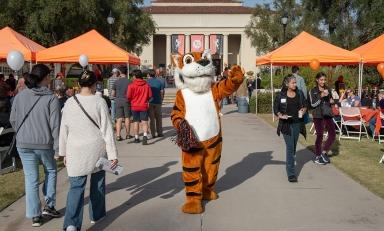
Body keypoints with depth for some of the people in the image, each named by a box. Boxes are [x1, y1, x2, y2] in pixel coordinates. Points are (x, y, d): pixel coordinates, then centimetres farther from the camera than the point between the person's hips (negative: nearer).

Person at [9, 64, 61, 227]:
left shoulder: (20, 96, 1)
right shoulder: (51, 99, -10)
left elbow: (13, 120, 8)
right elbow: (55, 125, -13)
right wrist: (57, 147, -8)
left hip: (24, 144, 3)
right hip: (45, 144, -2)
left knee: (31, 179, 9)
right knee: (50, 171, 22)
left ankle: (34, 216, 14)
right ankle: (49, 206, 20)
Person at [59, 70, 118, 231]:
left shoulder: (69, 102, -1)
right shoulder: (99, 102, -9)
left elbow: (64, 129, 5)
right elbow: (107, 130, -9)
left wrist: (64, 152, 15)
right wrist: (112, 154, -6)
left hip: (75, 150, 1)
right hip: (97, 149, -1)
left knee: (76, 186, 3)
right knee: (97, 181, 19)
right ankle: (96, 215, 32)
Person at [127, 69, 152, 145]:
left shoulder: (131, 86, -11)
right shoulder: (146, 85, -3)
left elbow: (128, 97, -8)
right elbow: (150, 95, 2)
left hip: (135, 106, -1)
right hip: (144, 106, 1)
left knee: (136, 122, 11)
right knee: (144, 122, 1)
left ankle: (136, 138, 19)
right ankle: (145, 135, -19)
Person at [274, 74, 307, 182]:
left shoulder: (299, 93, 5)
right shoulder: (281, 96, -5)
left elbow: (305, 105, 14)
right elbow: (276, 109, 1)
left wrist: (303, 110, -7)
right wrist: (281, 115, -17)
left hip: (297, 123, 4)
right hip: (286, 124, -4)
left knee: (294, 146, 15)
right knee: (290, 147, -9)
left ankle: (290, 163, 37)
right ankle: (291, 173, -9)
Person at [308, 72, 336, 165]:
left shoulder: (328, 89, 10)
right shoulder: (313, 91, -4)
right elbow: (313, 104, -12)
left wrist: (332, 101, 0)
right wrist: (321, 96, -20)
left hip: (328, 114, 5)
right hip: (318, 115, -5)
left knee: (332, 134, -1)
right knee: (320, 135, 0)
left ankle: (324, 152, 15)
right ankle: (317, 156, 14)